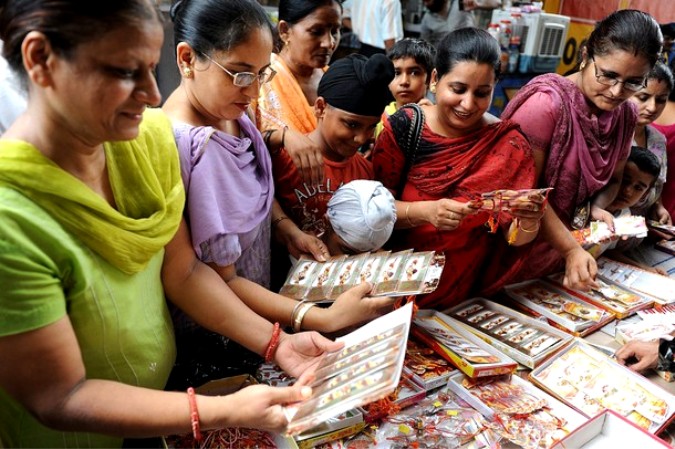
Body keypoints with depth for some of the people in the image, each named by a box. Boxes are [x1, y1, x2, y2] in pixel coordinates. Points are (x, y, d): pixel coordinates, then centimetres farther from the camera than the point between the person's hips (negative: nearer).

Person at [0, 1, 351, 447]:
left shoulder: (151, 135, -15)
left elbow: (183, 271, -7)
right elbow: (59, 397, -24)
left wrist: (276, 341, -15)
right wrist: (224, 412, -30)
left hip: (163, 388, 5)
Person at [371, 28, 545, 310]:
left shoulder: (510, 145, -4)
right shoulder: (403, 127, -6)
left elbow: (514, 236, -3)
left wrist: (529, 222, -24)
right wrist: (424, 212, -26)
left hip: (458, 294, 1)